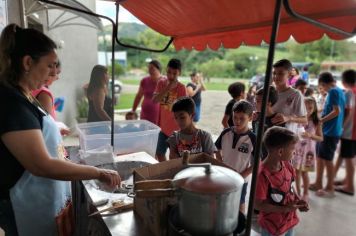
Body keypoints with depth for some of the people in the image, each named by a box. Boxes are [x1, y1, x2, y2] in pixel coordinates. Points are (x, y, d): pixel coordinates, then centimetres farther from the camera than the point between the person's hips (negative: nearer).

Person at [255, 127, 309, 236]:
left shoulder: (287, 165, -8)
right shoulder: (263, 174, -31)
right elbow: (258, 204, -24)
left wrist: (298, 200, -7)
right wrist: (285, 209, -23)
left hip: (290, 221, 7)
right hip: (273, 227, -7)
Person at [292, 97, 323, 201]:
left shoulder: (316, 122, -6)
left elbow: (321, 138, -5)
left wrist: (310, 135, -21)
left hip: (308, 150, -1)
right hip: (296, 148, 1)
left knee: (304, 172, 7)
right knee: (297, 171, 9)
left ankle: (305, 193, 27)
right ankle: (298, 192, 27)